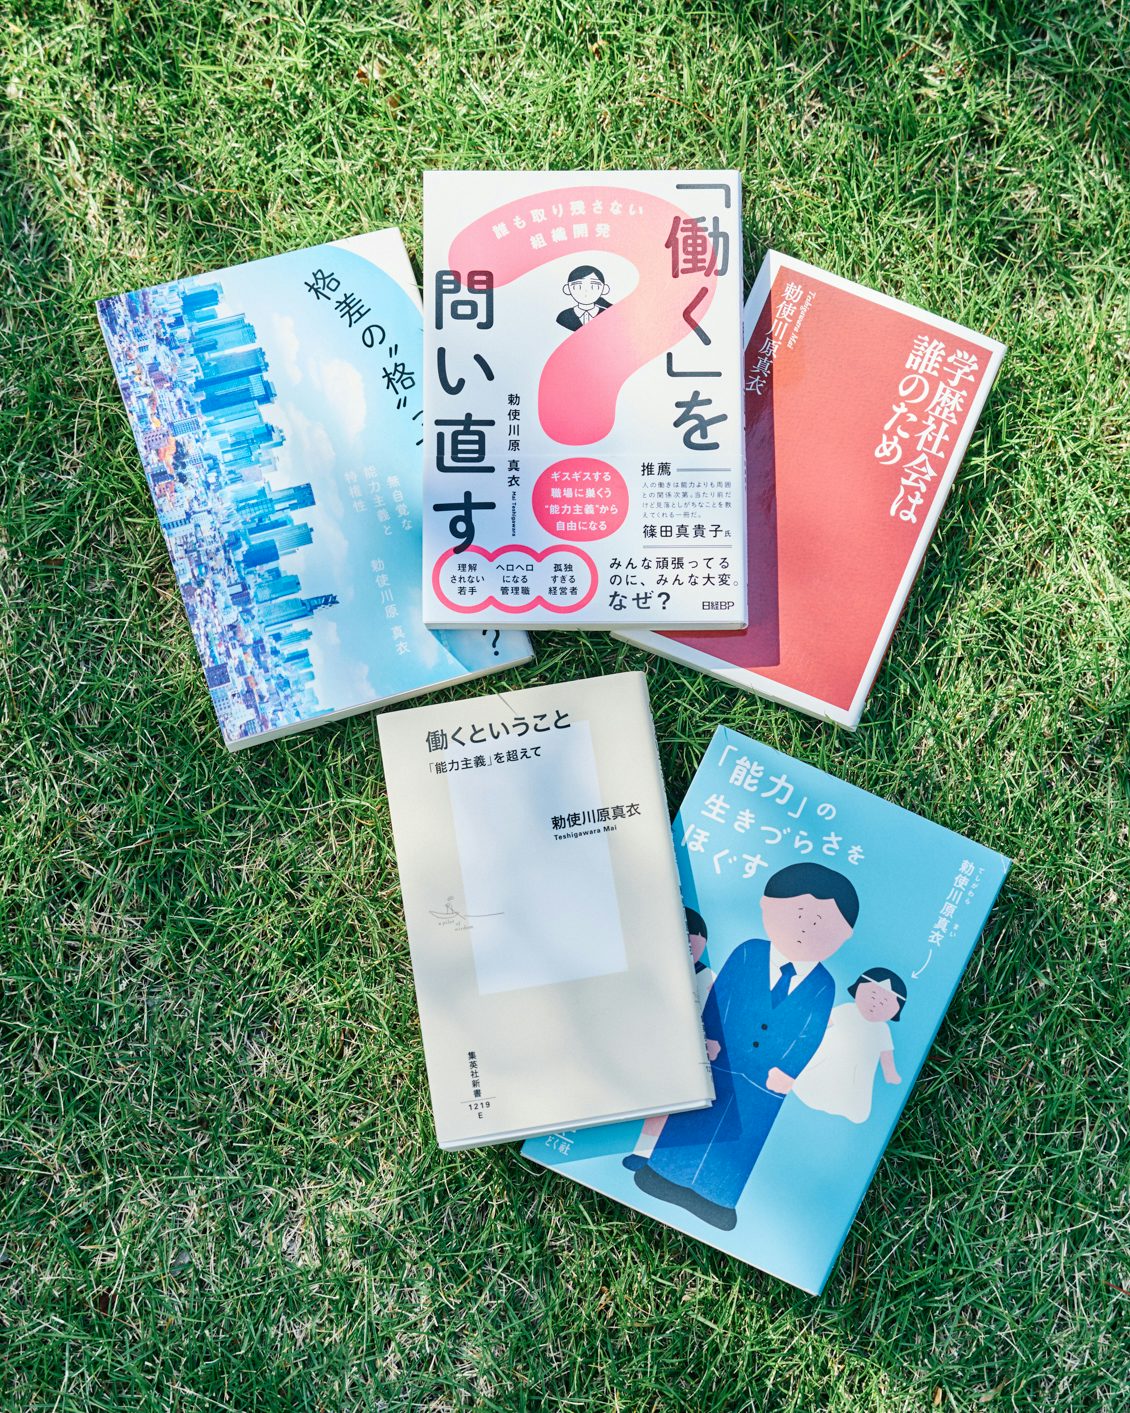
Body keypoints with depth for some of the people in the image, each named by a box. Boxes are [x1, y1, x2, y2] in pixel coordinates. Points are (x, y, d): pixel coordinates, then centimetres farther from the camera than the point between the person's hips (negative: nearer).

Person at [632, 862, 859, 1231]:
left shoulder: (823, 987, -6)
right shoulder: (747, 954, -8)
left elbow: (810, 1034, -3)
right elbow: (718, 997, -4)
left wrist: (787, 1069, -8)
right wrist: (709, 1038, -8)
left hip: (767, 1084, 1)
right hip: (721, 1063, -1)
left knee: (740, 1137, 12)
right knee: (694, 1121, 11)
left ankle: (713, 1197, 28)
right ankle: (665, 1175, 28)